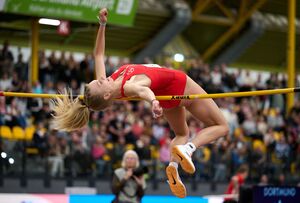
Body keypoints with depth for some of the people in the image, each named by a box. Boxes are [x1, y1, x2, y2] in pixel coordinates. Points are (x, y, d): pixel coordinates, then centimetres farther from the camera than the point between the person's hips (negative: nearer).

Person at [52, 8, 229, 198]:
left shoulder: (106, 84, -20)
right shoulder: (128, 87, -42)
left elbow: (99, 54, -6)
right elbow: (141, 89, -67)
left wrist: (102, 24, -13)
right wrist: (153, 100, -89)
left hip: (166, 95, 7)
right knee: (221, 126, 4)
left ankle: (173, 164, 1)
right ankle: (188, 148, -20)